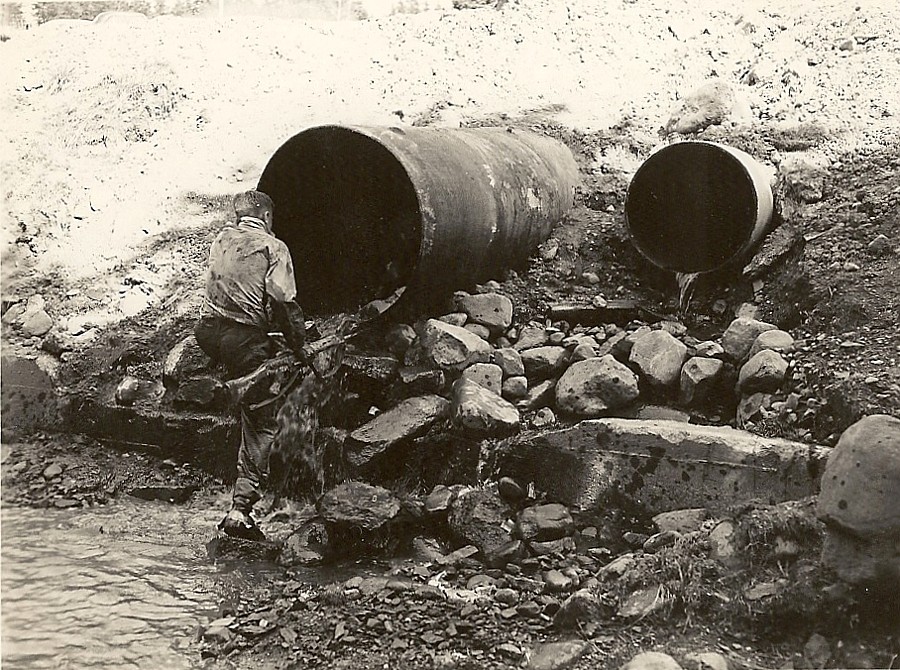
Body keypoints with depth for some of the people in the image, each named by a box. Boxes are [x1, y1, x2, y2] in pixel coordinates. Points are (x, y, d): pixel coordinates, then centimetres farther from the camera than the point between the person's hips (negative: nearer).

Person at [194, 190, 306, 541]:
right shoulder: (272, 247, -2)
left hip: (209, 330, 6)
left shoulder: (220, 240, 14)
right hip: (247, 337, -5)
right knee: (261, 426, 0)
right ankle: (241, 508, -4)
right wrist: (298, 345, 0)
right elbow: (283, 302, -10)